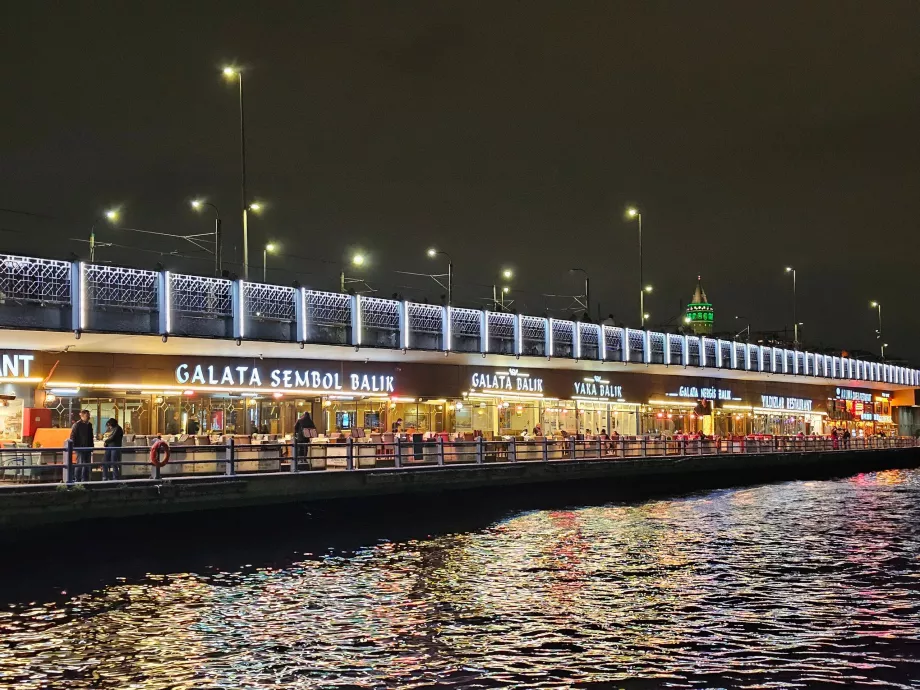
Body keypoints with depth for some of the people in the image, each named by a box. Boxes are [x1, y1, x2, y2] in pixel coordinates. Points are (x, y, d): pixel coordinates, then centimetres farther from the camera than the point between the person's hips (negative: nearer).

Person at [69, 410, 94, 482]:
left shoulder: (89, 425, 13)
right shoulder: (77, 425, -8)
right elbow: (72, 436, -11)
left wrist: (91, 446, 13)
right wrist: (75, 446, -16)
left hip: (88, 448, 7)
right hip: (80, 448, -7)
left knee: (87, 465, 9)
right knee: (80, 464, -6)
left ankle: (85, 480, 16)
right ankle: (77, 480, 1)